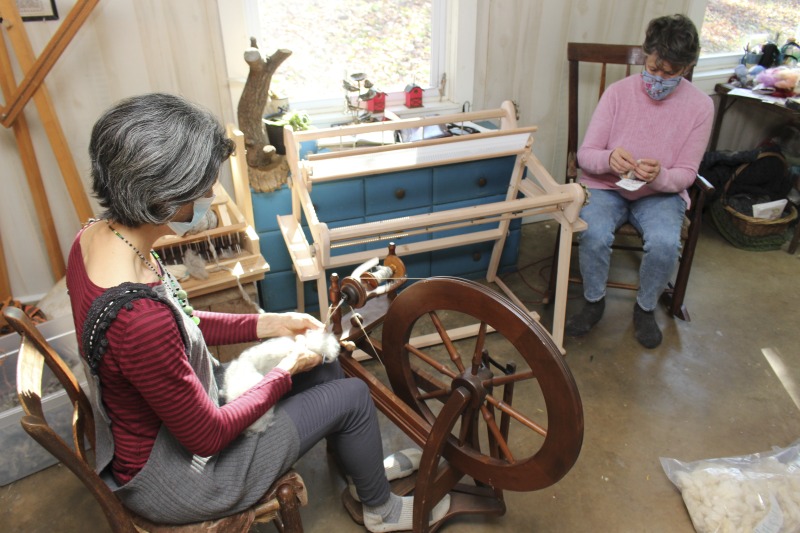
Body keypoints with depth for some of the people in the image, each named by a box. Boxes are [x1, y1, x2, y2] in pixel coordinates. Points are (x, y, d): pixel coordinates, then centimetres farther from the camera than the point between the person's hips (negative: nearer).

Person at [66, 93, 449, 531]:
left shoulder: (98, 236, -11)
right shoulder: (137, 316, -39)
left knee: (323, 362, 14)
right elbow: (207, 436, -25)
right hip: (168, 475, -8)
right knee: (353, 396, 0)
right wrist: (286, 372, -12)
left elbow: (179, 325, 4)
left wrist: (267, 323, -1)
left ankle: (362, 467, 40)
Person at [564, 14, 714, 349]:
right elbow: (584, 155, -8)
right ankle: (593, 302, -1)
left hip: (661, 194, 1)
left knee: (665, 243, -29)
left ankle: (645, 308, 3)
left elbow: (685, 175, -3)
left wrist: (659, 176, -27)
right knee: (593, 234, -31)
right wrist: (608, 158, -32)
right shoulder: (619, 92, -9)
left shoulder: (700, 106, -7)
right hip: (606, 187, 0)